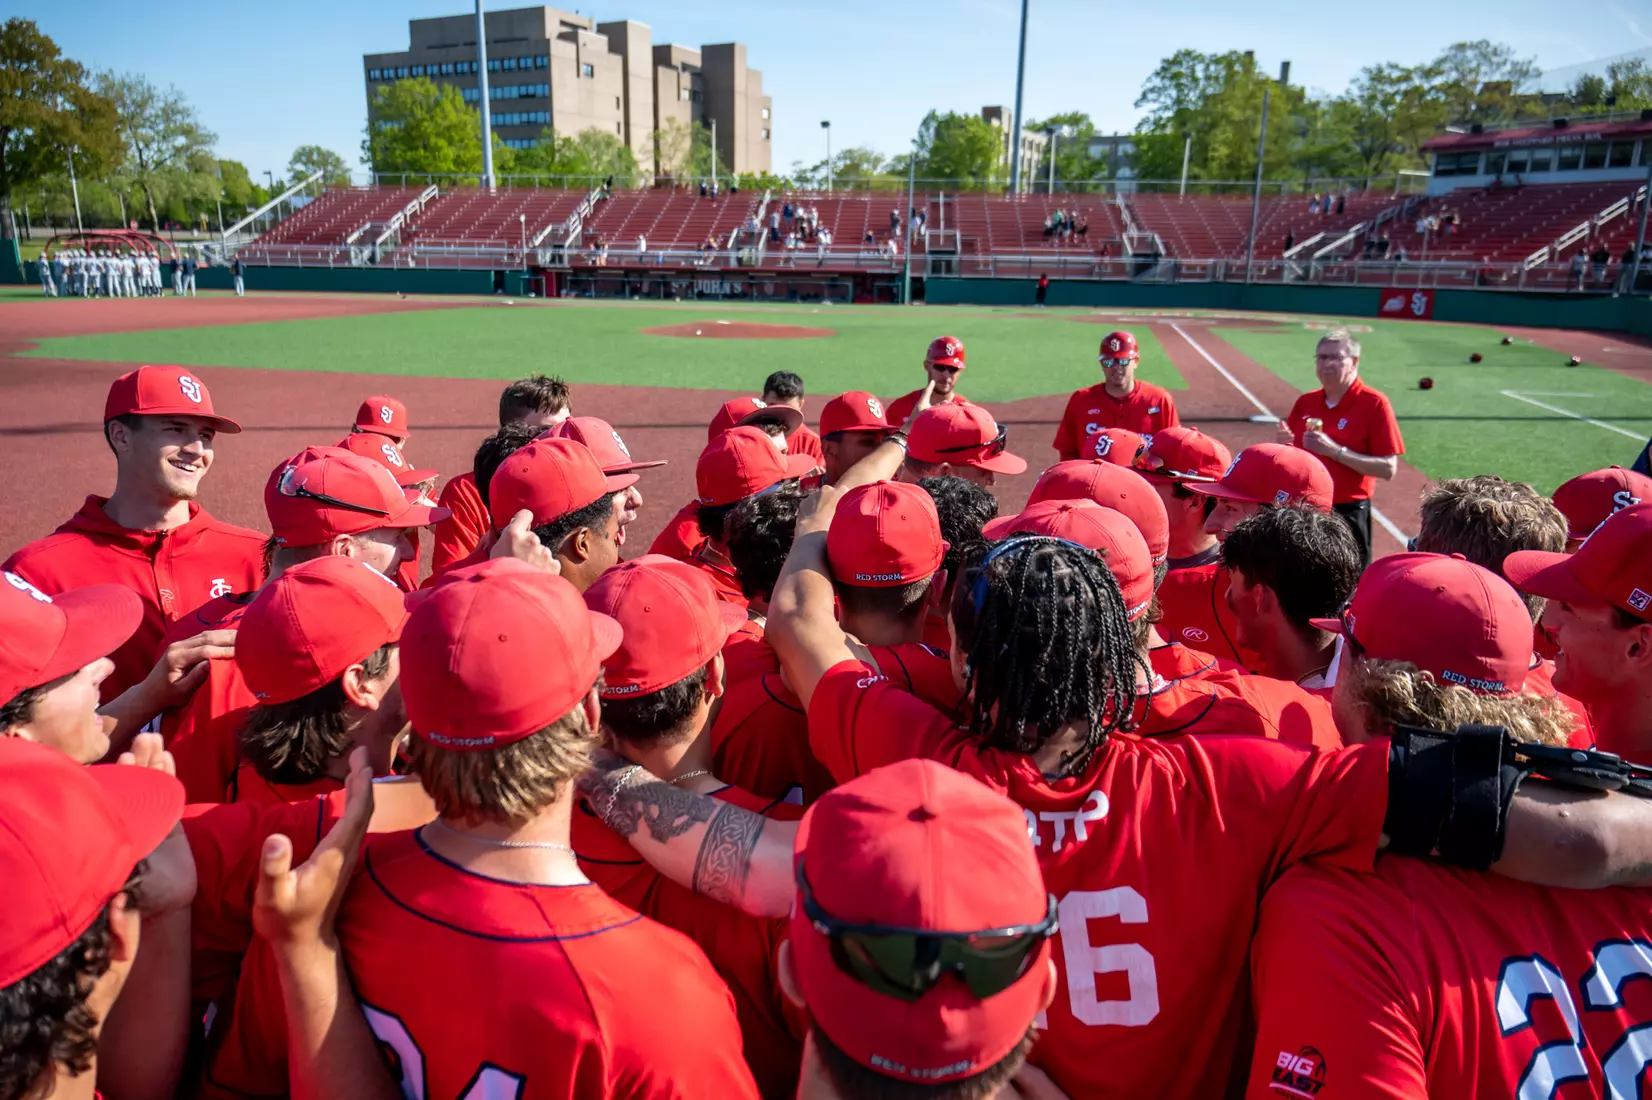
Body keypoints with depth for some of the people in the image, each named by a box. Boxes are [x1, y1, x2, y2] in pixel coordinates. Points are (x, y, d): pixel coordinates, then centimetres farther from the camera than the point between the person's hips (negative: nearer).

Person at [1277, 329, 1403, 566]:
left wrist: (1335, 451, -20)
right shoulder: (1305, 402, 8)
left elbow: (1388, 469, -12)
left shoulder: (1375, 404, -7)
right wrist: (1285, 444, -6)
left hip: (1347, 515, -5)